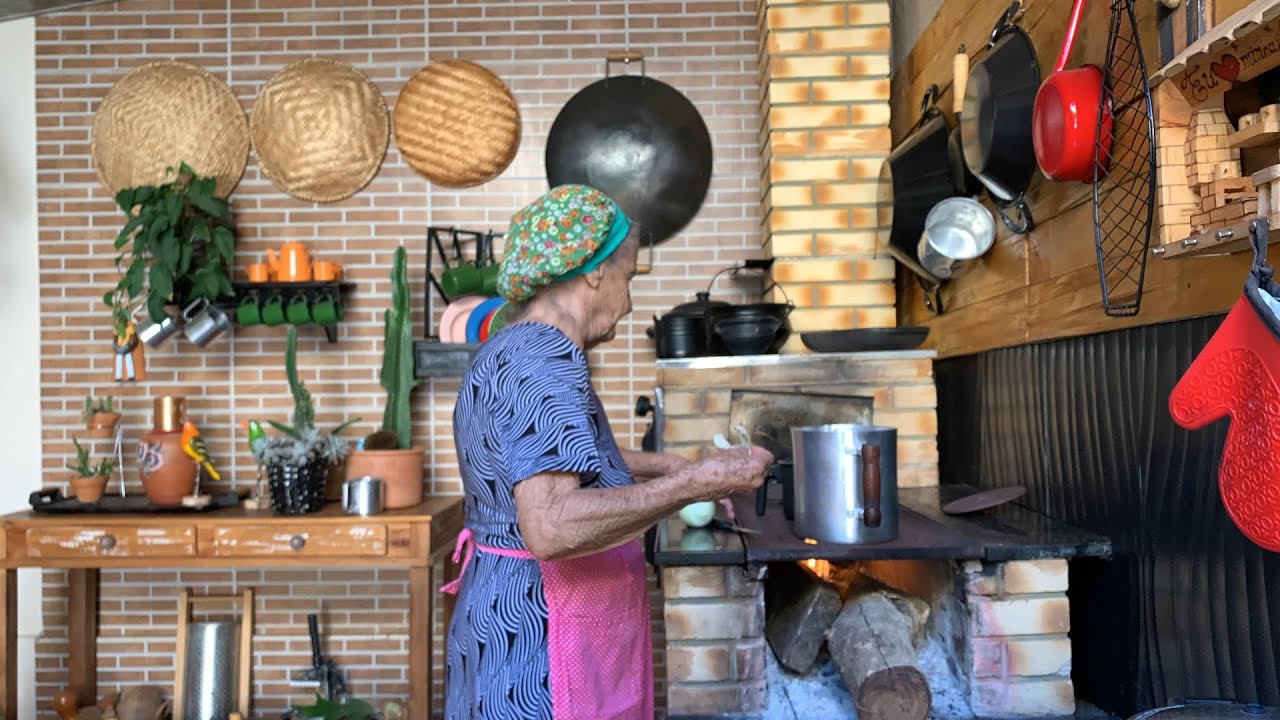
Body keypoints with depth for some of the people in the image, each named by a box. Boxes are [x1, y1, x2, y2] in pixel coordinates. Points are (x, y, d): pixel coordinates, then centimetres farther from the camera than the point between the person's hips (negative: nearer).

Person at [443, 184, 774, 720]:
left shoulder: (513, 352, 11)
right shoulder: (543, 359, -22)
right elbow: (550, 527, -33)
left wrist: (670, 466, 20)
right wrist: (694, 484, -25)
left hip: (510, 627, 10)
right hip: (536, 647, -10)